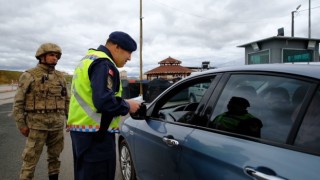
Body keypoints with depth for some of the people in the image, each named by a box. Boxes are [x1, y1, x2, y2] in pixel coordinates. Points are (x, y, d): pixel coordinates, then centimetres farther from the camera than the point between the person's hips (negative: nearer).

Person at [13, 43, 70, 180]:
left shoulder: (60, 76, 11)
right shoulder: (29, 75, -3)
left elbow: (66, 100, 15)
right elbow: (18, 102, -4)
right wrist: (21, 124, -8)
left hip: (57, 124, 5)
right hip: (37, 124, -4)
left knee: (55, 156, 15)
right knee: (31, 159, 1)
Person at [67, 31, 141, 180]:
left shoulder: (89, 59, 19)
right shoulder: (103, 64, -14)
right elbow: (104, 101, -26)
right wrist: (127, 106, -10)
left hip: (82, 129, 10)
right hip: (95, 133, -10)